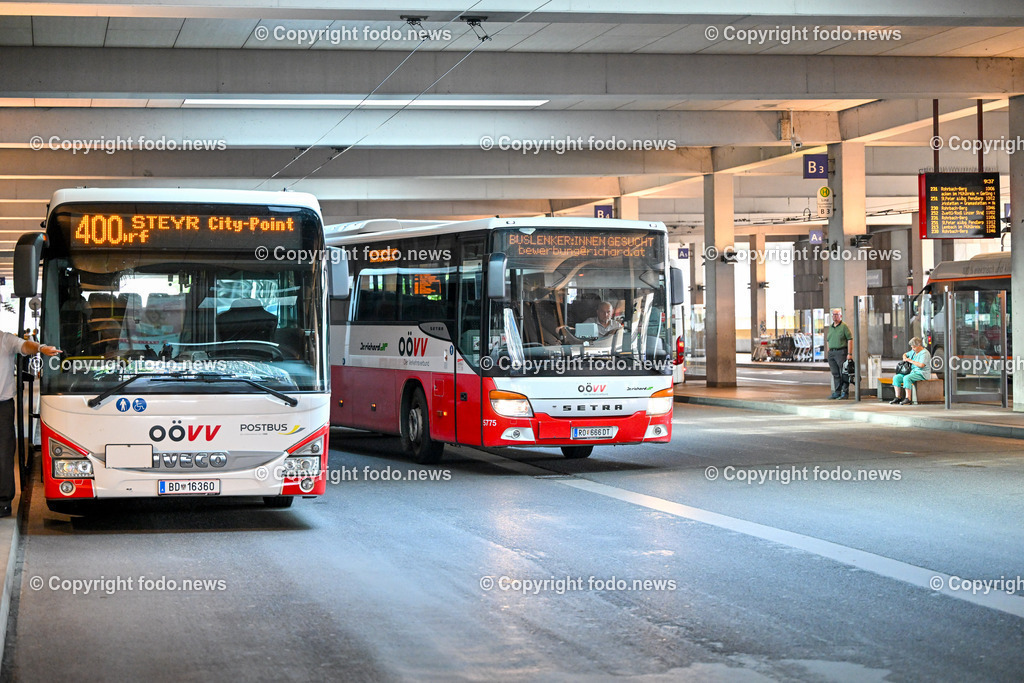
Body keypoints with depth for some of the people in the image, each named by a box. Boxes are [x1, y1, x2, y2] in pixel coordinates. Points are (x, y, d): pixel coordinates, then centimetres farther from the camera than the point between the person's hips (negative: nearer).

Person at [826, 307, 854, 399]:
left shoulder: (844, 326, -4)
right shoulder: (830, 327, 16)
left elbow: (850, 340, -8)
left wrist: (849, 354, -14)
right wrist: (829, 353, 13)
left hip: (841, 352, -7)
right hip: (832, 353, 7)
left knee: (844, 373, -5)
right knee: (835, 374, 8)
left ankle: (845, 393, -2)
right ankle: (837, 392, 12)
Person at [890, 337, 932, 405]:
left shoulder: (924, 353, -12)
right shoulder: (913, 351, 15)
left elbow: (921, 365, -25)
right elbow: (905, 354, 33)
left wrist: (910, 360, -17)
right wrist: (904, 357, 6)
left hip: (921, 374, -9)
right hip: (911, 372, 9)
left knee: (906, 378, -36)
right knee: (896, 378, -8)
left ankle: (908, 398, -33)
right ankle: (898, 397, -11)